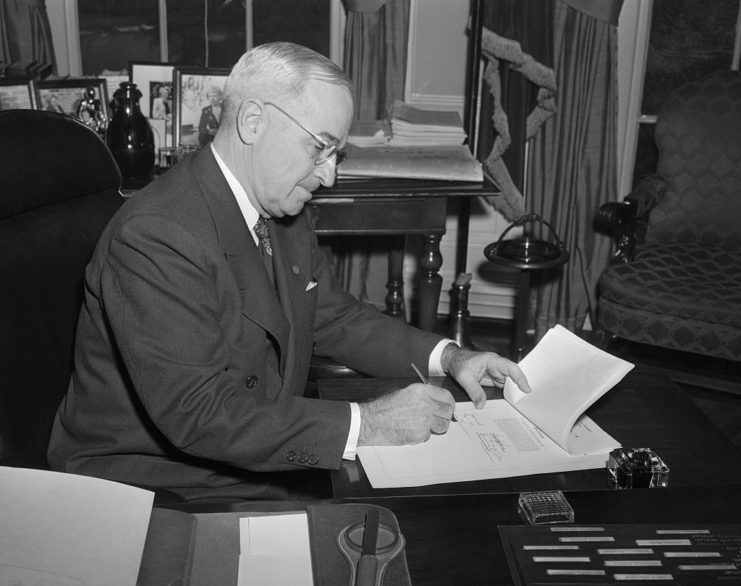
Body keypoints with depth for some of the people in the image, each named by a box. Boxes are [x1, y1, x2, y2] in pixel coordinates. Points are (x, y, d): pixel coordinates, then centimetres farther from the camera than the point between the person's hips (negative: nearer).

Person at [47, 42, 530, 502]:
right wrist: (364, 425, -28)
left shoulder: (286, 212, 4)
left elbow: (335, 317, 15)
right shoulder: (155, 237, -24)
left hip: (265, 463, 8)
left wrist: (446, 357, 1)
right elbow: (198, 413, -29)